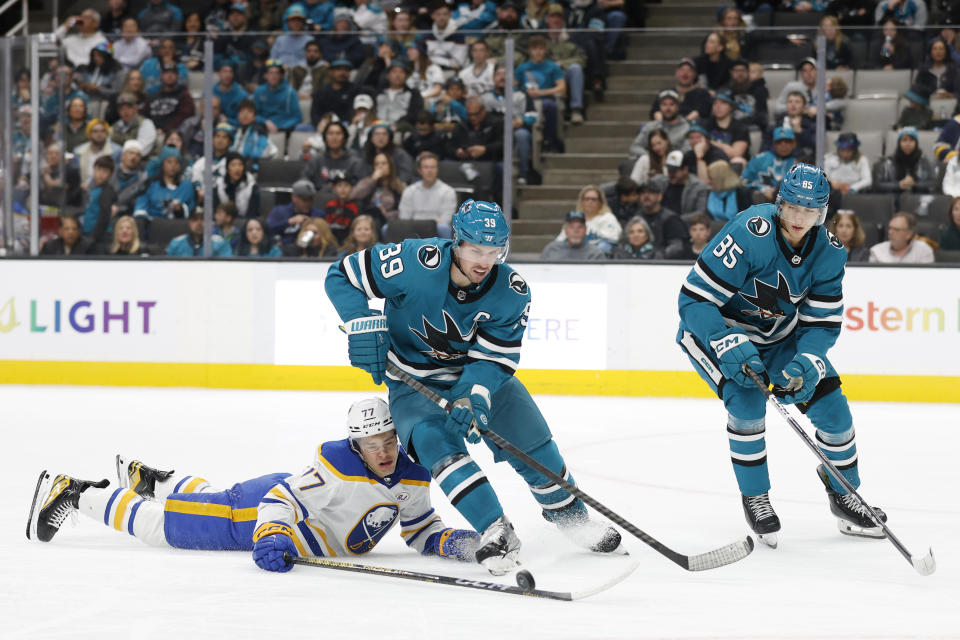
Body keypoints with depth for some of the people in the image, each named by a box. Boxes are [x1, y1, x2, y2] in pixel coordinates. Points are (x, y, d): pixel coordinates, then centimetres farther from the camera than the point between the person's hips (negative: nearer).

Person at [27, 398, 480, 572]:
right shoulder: (338, 465, -34)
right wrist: (273, 538, -50)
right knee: (163, 523, 1)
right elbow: (282, 500, -33)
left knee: (206, 499, 32)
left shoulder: (412, 478, -12)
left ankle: (148, 479, 57)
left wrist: (452, 543, -20)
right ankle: (73, 494, 15)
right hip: (261, 507, -7)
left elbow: (422, 532, -1)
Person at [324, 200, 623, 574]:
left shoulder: (511, 293, -18)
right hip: (415, 381, -3)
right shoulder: (416, 263, -28)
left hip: (480, 372, 3)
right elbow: (342, 276, -19)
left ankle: (569, 515, 26)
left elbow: (495, 358, -18)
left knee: (533, 444, 1)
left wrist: (475, 396, -36)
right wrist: (364, 326, -31)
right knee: (436, 442, -28)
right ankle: (495, 534, -28)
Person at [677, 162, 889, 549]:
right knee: (747, 400, -27)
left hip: (778, 335, 5)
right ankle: (754, 498, -5)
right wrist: (729, 347, -42)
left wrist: (806, 365, -30)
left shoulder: (828, 252, -15)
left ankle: (844, 496, 20)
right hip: (716, 328, -5)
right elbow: (694, 297, -31)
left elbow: (822, 323, -11)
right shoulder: (749, 234, -32)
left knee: (831, 406, -3)